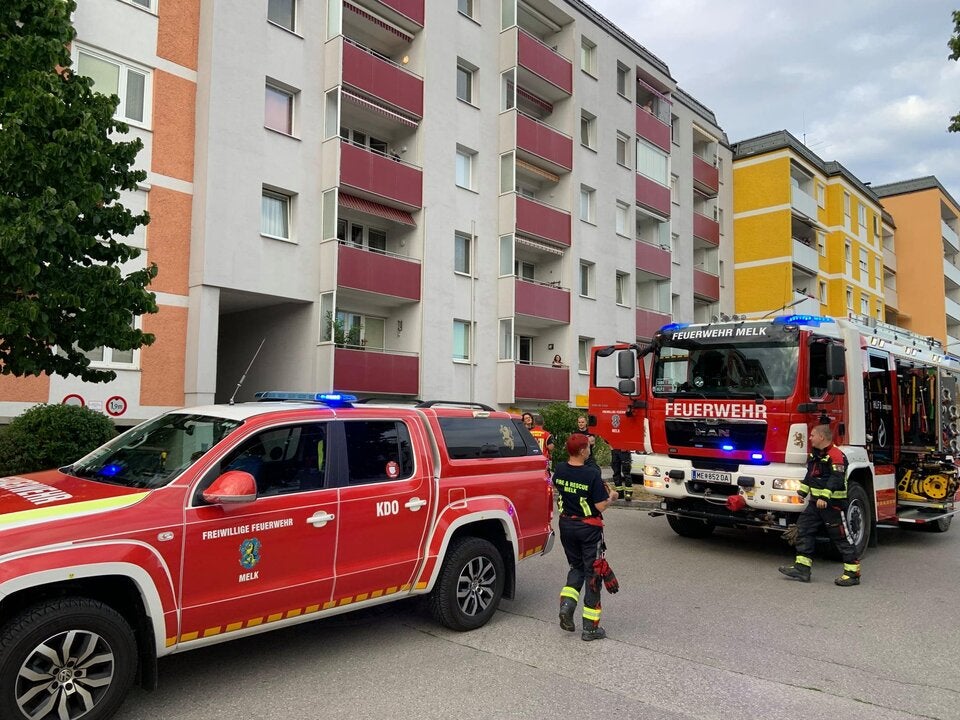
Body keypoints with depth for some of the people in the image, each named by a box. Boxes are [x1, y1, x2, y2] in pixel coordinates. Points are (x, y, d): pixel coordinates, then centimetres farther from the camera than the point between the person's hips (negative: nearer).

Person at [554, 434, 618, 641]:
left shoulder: (560, 470, -5)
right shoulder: (592, 474, -22)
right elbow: (601, 506, -19)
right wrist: (611, 497, 1)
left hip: (566, 525, 5)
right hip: (588, 528, -5)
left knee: (576, 567, 24)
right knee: (592, 573, 7)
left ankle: (567, 604, 2)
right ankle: (590, 627, 11)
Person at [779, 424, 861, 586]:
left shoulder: (836, 455, -16)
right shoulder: (815, 455, 14)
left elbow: (836, 479, -26)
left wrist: (825, 497, -31)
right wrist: (802, 491, 15)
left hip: (833, 504, -9)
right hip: (816, 501, 10)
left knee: (841, 537, -2)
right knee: (803, 529, 5)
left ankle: (853, 573, 9)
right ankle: (802, 568, 8)